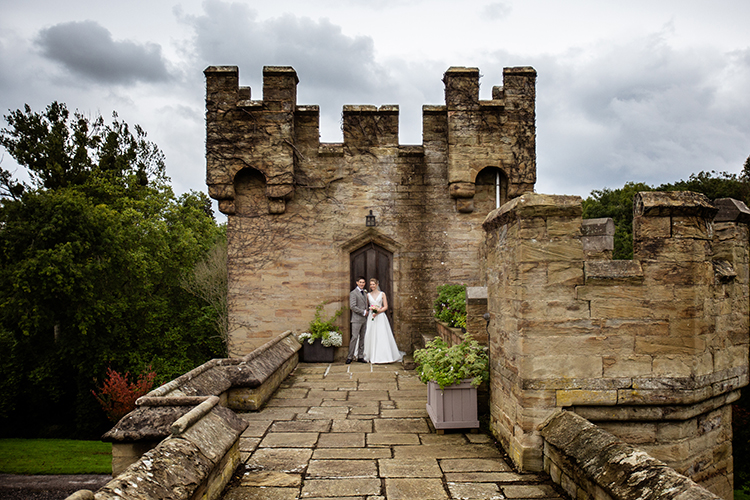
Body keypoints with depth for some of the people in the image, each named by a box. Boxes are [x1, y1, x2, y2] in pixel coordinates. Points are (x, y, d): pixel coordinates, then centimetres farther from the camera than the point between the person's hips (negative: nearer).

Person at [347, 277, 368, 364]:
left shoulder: (365, 294, 18)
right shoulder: (353, 293, -6)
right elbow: (352, 306, -15)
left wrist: (367, 313, 8)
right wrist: (363, 312, -12)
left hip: (364, 319, 7)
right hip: (357, 319, -7)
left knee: (362, 338, 6)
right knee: (354, 337, -10)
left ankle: (360, 356, 11)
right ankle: (350, 357, -4)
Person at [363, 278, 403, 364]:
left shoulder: (382, 294, 4)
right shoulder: (368, 295, 10)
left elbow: (386, 307, 0)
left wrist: (378, 311, -12)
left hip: (380, 316, -2)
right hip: (371, 317, 2)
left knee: (382, 336, -5)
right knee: (371, 336, -1)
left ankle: (386, 356, 0)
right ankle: (373, 356, 6)